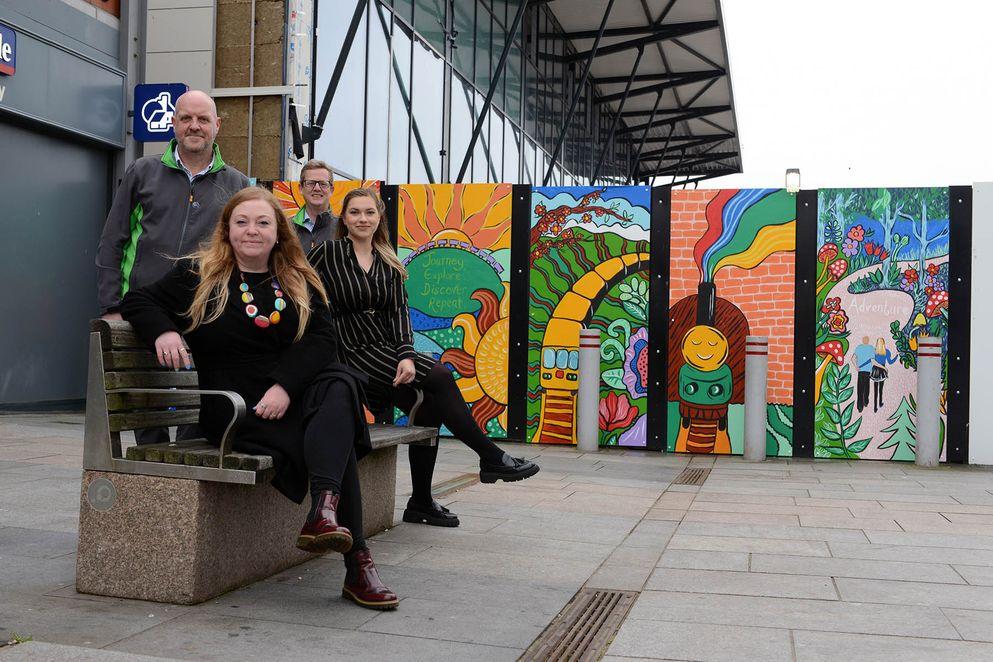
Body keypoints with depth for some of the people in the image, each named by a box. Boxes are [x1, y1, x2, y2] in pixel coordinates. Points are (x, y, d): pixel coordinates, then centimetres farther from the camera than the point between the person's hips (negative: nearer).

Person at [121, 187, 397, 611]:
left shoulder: (300, 283, 16)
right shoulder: (197, 275, 12)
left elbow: (322, 341, 3)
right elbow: (138, 301, 14)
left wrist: (285, 385, -16)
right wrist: (163, 332, -12)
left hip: (292, 397, 3)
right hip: (233, 408, -3)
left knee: (340, 383, -35)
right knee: (337, 441, -31)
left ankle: (324, 509, -50)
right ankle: (357, 564, -36)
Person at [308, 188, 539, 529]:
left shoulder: (388, 264, 15)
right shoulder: (328, 253, 0)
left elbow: (400, 312, 5)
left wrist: (406, 356, -12)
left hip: (388, 349, 6)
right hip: (353, 353, -6)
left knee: (431, 407, -14)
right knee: (440, 376, -21)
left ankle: (421, 503, -1)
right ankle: (492, 459, -11)